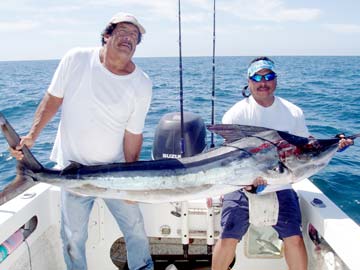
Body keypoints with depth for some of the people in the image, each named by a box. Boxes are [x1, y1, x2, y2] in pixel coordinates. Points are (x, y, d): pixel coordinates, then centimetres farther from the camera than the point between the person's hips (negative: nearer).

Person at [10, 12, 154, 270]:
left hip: (115, 170, 1)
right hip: (73, 168, 0)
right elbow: (52, 99, 0)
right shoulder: (76, 60, -9)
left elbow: (133, 134, -7)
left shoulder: (142, 84, -10)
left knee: (136, 228, 11)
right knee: (73, 237, 9)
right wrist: (32, 135, -9)